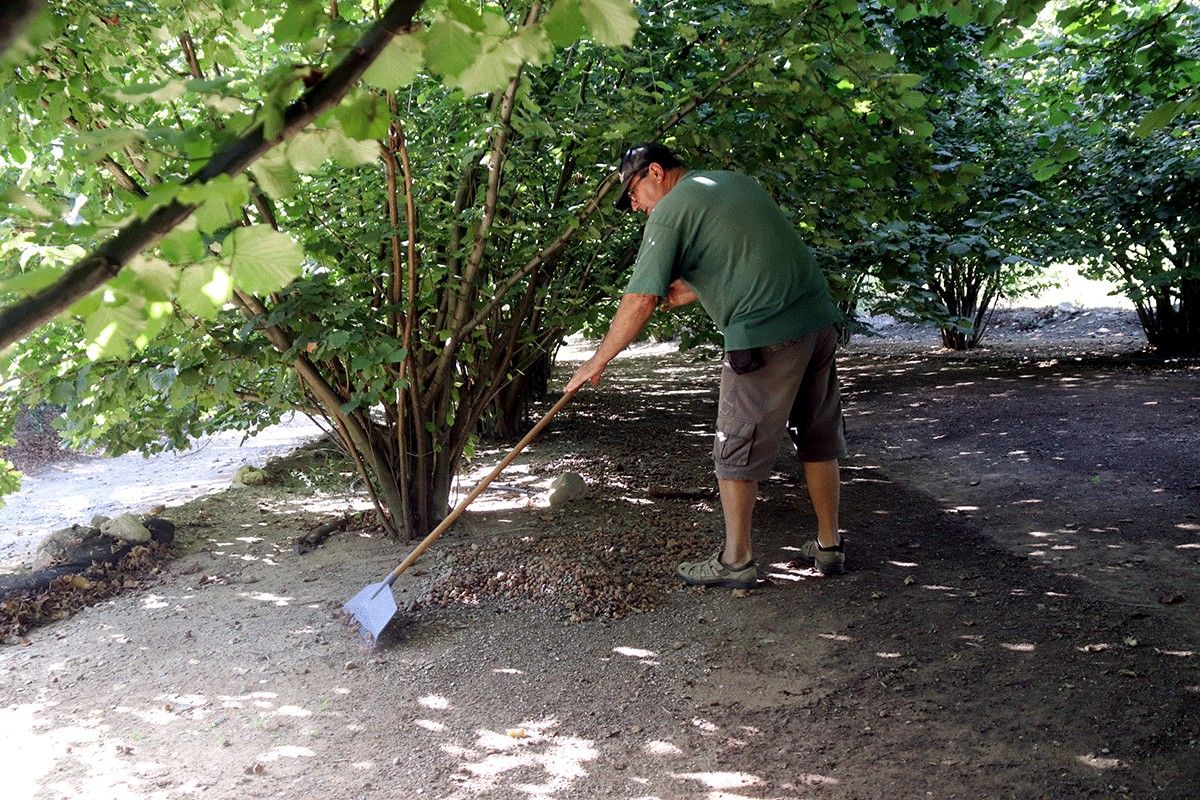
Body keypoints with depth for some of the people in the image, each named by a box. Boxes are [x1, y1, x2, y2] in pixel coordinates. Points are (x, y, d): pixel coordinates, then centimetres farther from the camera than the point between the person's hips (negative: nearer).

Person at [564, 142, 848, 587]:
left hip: (766, 336, -8)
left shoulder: (669, 212, -4)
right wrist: (695, 292, 26)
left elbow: (640, 301, -10)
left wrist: (597, 362, -2)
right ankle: (829, 547, 27)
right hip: (820, 318, 8)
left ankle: (736, 561, 13)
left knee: (736, 450, 5)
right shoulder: (736, 182, 19)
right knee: (819, 441, 17)